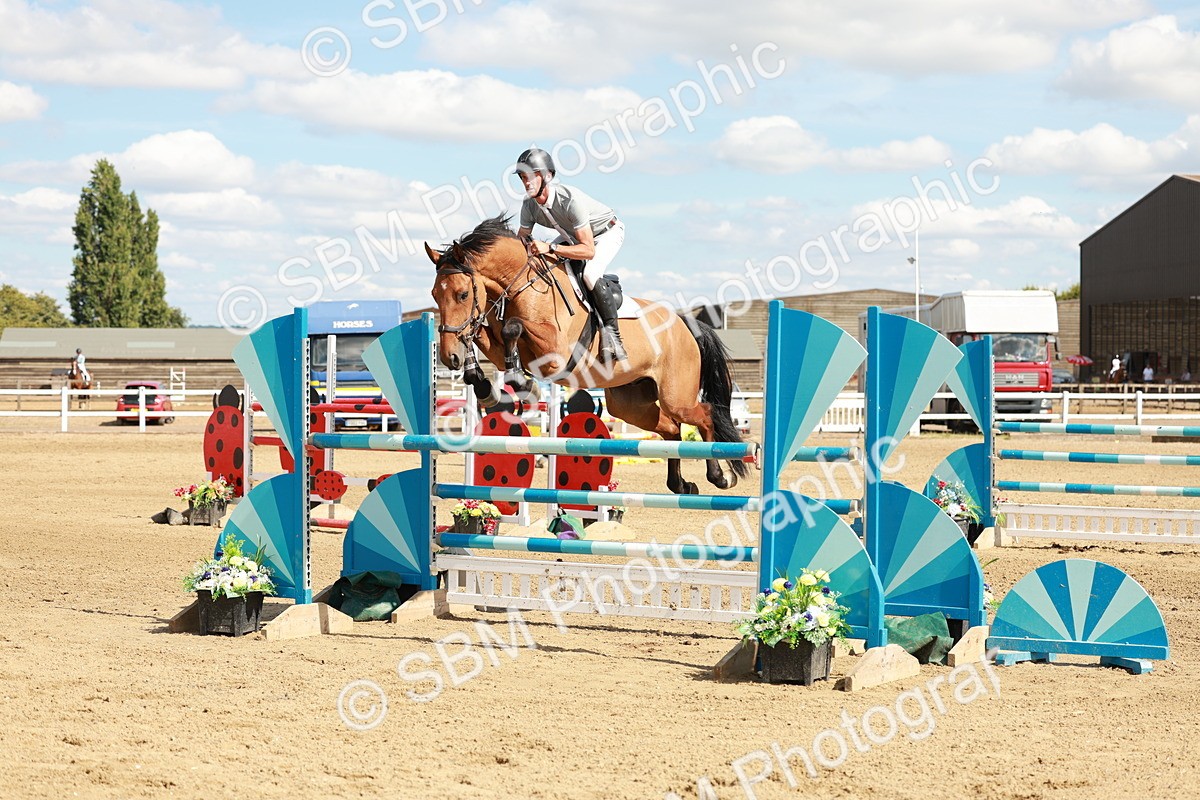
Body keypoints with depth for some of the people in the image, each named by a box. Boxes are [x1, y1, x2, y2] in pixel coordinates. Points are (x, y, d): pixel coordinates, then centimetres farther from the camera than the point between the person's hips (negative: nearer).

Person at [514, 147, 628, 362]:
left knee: (590, 273, -33)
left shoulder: (571, 199, -39)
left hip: (607, 232, -8)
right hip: (573, 235, 8)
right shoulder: (529, 204, -17)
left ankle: (611, 332, -22)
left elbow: (588, 251, -41)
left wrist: (550, 248, -51)